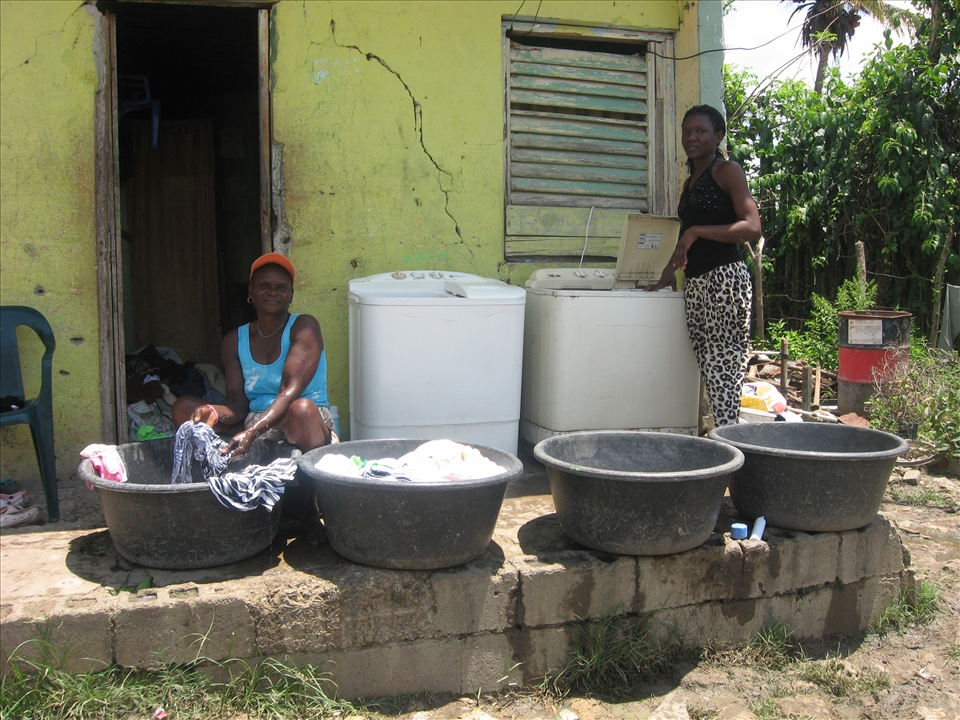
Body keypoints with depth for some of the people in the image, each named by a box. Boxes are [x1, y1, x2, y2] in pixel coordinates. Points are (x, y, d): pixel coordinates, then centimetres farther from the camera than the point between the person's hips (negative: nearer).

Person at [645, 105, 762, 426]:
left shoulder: (727, 171, -1)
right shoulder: (690, 182, 23)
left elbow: (752, 227, -13)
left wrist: (696, 231, -16)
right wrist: (669, 271, 21)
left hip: (725, 277, -8)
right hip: (695, 283, 8)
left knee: (722, 368, -11)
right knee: (709, 369, 3)